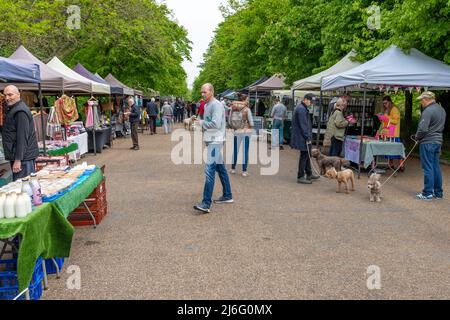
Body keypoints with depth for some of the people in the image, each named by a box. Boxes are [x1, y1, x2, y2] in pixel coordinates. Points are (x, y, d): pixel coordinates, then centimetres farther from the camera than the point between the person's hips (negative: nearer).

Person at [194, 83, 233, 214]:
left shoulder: (216, 105, -14)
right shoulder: (206, 105, 16)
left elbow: (216, 124, -24)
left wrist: (202, 123, -12)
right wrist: (197, 121, 5)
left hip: (215, 142, -10)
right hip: (211, 141, 10)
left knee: (209, 170, -15)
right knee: (221, 168, 16)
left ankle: (206, 204, -16)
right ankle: (227, 196, 28)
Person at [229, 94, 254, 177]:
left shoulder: (233, 109, 0)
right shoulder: (247, 109, -12)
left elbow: (229, 121, 5)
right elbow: (251, 123, -10)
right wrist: (250, 126, 10)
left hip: (236, 132, 4)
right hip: (246, 132, -4)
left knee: (235, 150, 15)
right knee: (245, 151, 3)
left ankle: (233, 169, 24)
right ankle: (244, 171, 6)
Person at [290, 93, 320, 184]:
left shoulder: (303, 108, 16)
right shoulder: (301, 109, -18)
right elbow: (303, 125, -22)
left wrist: (308, 137, 22)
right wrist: (307, 138, -19)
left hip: (304, 137, 11)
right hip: (302, 138, -11)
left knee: (307, 155, 18)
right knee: (304, 156, -4)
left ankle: (309, 174, 29)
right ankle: (300, 177, 3)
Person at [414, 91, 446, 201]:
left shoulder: (428, 111, -17)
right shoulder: (441, 109, 12)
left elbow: (422, 129, -21)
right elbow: (441, 126, 19)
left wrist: (417, 137, -4)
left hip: (428, 142, -9)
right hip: (438, 141, 9)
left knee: (428, 168, -2)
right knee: (436, 167, 15)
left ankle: (428, 194, 3)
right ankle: (438, 193, 21)